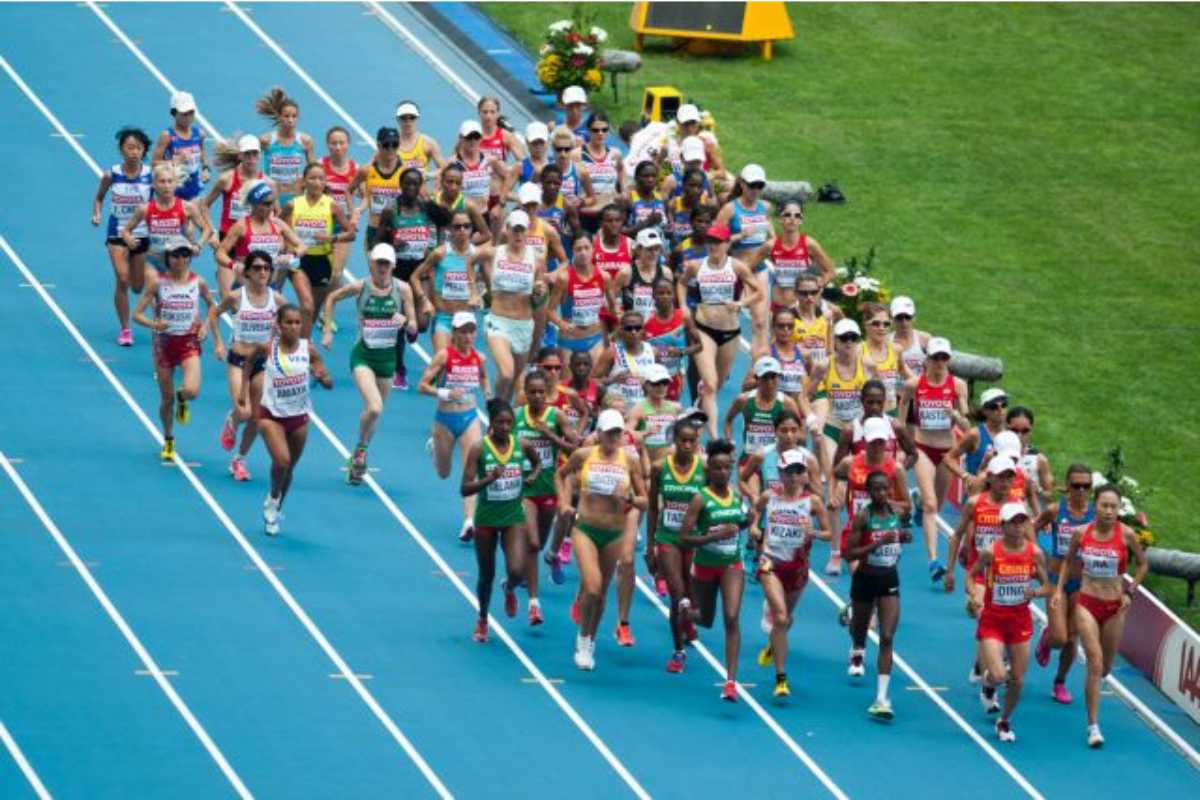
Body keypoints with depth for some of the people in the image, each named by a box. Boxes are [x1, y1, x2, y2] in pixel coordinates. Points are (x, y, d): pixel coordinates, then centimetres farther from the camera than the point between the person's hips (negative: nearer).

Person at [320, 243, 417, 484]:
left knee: (374, 411, 13)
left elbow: (413, 328, -1)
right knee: (374, 408, -22)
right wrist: (328, 331, 5)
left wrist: (405, 321, -24)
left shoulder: (402, 289, -5)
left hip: (388, 357, 3)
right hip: (363, 356, -3)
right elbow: (331, 298, 9)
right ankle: (360, 449, 5)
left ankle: (357, 462, 34)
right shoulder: (360, 287, -9)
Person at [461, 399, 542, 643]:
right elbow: (465, 489, -18)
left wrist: (534, 474, -1)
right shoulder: (478, 449, -15)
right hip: (486, 519, -1)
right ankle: (482, 620, 36)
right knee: (486, 575, 11)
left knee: (517, 571, -15)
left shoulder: (521, 446, -5)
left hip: (513, 517, 1)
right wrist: (489, 478, -33)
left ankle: (509, 590, 23)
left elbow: (537, 462, 20)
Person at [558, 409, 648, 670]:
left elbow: (644, 501, 5)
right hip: (585, 528, -2)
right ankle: (583, 638, 2)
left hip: (614, 533, 2)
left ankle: (590, 643, 32)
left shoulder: (629, 461, 0)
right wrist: (564, 502, 3)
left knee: (601, 592, 12)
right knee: (592, 587, -19)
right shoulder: (583, 455, -3)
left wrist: (628, 499, -15)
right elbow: (562, 475, 16)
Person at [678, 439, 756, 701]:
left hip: (732, 565, 2)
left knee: (731, 619, -13)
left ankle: (731, 680, -10)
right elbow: (684, 538, -19)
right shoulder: (701, 499, -16)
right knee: (706, 620, 16)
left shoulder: (736, 494, -2)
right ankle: (687, 609, 56)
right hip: (705, 565, -2)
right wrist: (716, 535, -29)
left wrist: (748, 521, -4)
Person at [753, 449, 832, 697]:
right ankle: (780, 678, -15)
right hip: (771, 563, -2)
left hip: (797, 565, 2)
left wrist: (814, 533, -22)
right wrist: (754, 531, -4)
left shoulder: (812, 501, -5)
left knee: (786, 618, 20)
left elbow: (829, 533, -2)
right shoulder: (768, 497, -2)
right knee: (780, 618, -17)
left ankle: (773, 647, 56)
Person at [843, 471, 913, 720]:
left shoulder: (895, 510, -4)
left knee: (887, 638, -9)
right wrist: (878, 543, -30)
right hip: (865, 579, -2)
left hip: (889, 580, 2)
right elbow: (849, 554, -20)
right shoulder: (863, 516, -17)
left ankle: (882, 698, -10)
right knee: (860, 630, 21)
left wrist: (904, 536, -5)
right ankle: (857, 652, 61)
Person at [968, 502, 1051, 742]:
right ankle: (988, 687, 24)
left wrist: (1035, 592, -19)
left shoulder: (1035, 553, -6)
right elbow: (972, 576, 2)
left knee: (1017, 680, 7)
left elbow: (1046, 587, 4)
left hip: (1020, 620, 3)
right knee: (998, 676, -15)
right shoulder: (991, 552, -13)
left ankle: (1004, 722, 31)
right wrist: (974, 597, -17)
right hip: (992, 620, -3)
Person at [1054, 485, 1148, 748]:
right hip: (1087, 604, -1)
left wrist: (1130, 591, -3)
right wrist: (1059, 589, 3)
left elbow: (1143, 564, 6)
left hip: (1114, 607, 1)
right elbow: (1068, 560, 13)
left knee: (1105, 668, 13)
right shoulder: (1081, 533, -5)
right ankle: (1093, 726, -8)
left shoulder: (1126, 534, -9)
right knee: (1095, 664, -12)